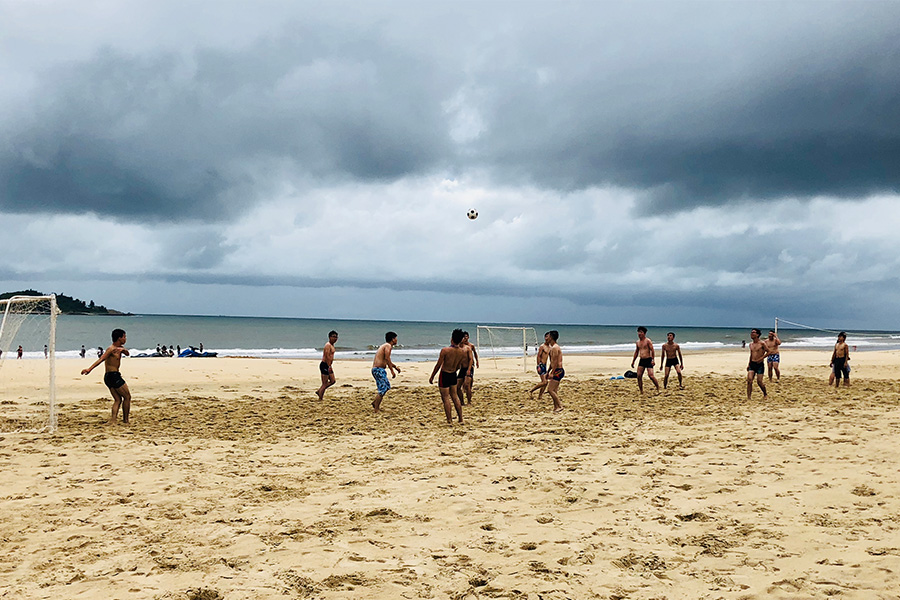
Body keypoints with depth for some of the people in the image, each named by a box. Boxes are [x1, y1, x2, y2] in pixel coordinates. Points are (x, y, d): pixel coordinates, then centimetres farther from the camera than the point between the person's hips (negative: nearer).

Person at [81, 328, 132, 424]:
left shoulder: (120, 347, 14)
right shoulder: (111, 349, -14)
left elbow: (127, 353, 5)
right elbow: (100, 359, -22)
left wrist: (123, 349, -17)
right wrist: (89, 369, -32)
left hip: (109, 377, 9)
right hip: (113, 376, -9)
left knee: (118, 400, 8)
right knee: (127, 397, 1)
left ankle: (112, 421, -2)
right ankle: (125, 420, 8)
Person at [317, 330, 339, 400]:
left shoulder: (332, 345, 16)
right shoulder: (328, 345, -16)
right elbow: (327, 356, -24)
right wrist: (329, 367, -29)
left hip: (328, 365, 10)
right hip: (325, 365, -10)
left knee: (332, 381, 13)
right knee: (325, 383, -5)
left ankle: (319, 391, 20)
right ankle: (320, 398, 1)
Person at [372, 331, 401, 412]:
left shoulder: (385, 346, 20)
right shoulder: (388, 346, -11)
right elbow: (387, 359, -20)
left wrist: (395, 366, 28)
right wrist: (392, 371, -19)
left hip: (376, 369, 10)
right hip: (379, 369, -10)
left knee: (387, 386, 21)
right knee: (383, 389, -8)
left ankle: (375, 402, 24)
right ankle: (376, 409, -6)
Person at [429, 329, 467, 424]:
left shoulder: (445, 350, -21)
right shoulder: (463, 352, -7)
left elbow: (438, 365, -14)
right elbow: (465, 366, 6)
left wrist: (432, 377, -4)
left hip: (444, 375, -5)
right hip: (454, 375, 5)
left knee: (446, 398, 3)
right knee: (454, 396, 19)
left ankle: (449, 420, 4)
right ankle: (460, 418, 22)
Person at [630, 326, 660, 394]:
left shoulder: (648, 341, -6)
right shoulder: (637, 342, 14)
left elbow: (652, 350, -11)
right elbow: (636, 352, 23)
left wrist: (653, 360, -20)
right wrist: (633, 361, 20)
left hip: (648, 360, -6)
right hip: (641, 360, 6)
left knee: (651, 375, -15)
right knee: (639, 376, -3)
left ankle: (658, 388, 2)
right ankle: (641, 391, 5)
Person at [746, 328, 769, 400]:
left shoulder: (761, 344, -7)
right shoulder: (751, 344, 11)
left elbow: (768, 352, -3)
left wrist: (761, 358, -12)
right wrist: (749, 364, 16)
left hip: (759, 364, -5)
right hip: (752, 364, 5)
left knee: (759, 382, -2)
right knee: (749, 380, -10)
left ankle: (765, 395, 24)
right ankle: (748, 397, -10)